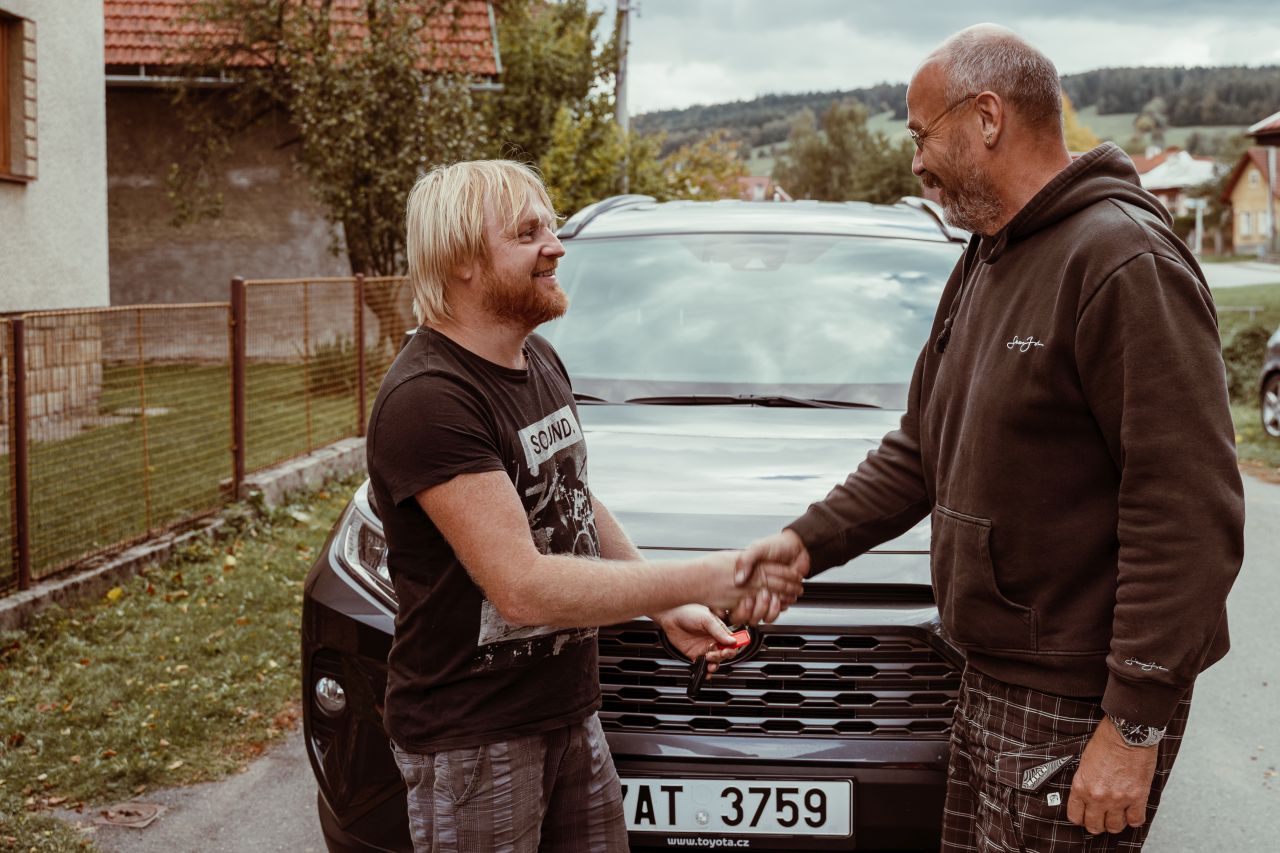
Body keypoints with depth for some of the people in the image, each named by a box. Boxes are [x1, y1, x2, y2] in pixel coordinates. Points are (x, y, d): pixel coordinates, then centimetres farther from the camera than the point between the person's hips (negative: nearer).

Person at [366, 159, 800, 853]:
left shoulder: (540, 360, 8)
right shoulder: (426, 399, -23)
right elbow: (522, 587, -28)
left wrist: (667, 609, 8)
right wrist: (704, 580, -27)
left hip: (569, 712, 8)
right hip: (470, 739, -8)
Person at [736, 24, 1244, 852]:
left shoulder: (1124, 259, -18)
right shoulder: (984, 266, 14)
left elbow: (1190, 513, -22)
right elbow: (919, 453, 20)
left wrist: (1137, 724, -22)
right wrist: (809, 541, 9)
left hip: (1075, 705, -9)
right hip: (993, 676, 9)